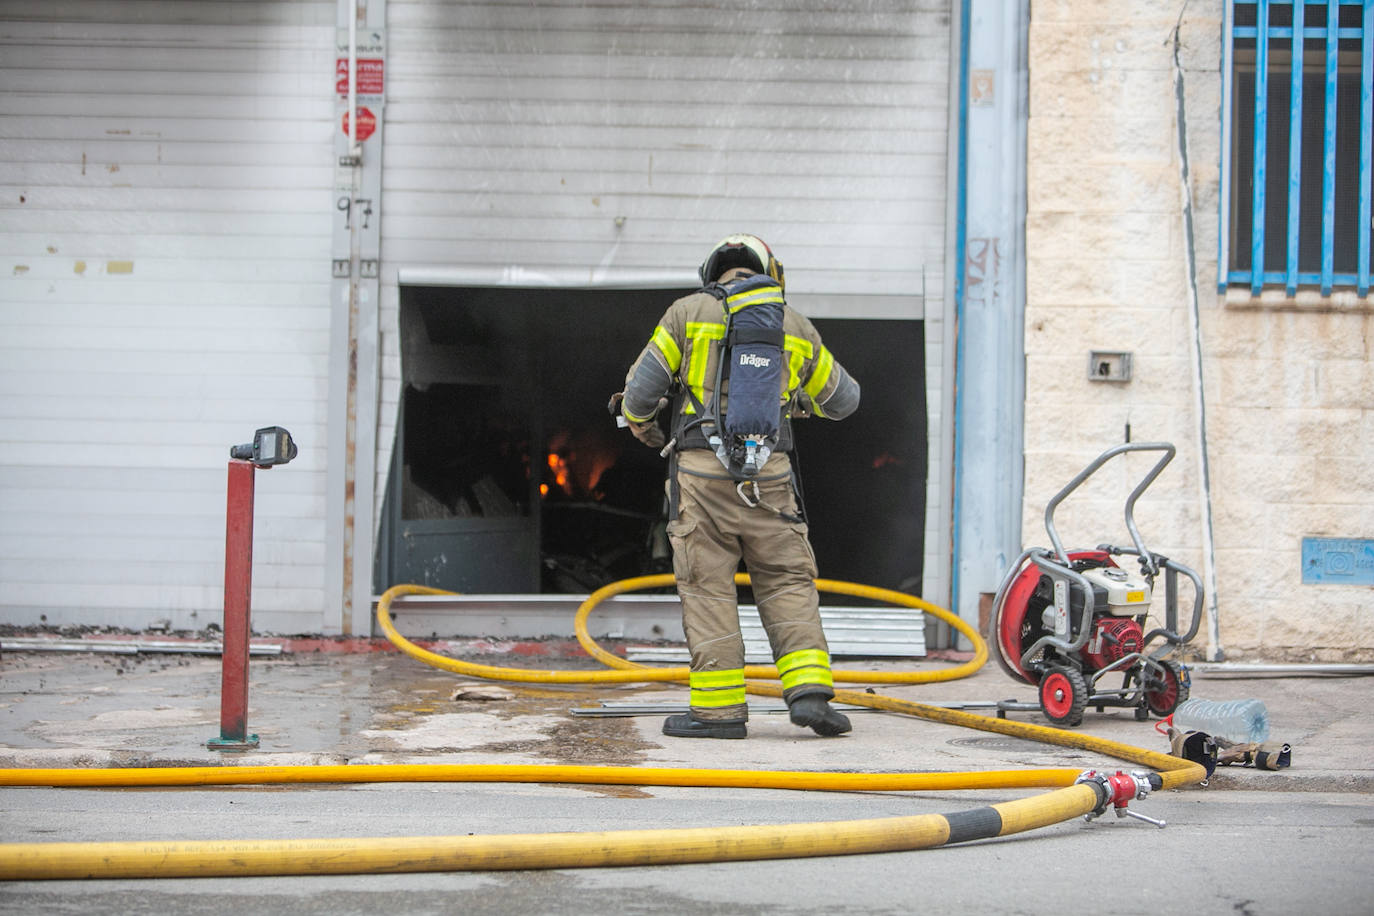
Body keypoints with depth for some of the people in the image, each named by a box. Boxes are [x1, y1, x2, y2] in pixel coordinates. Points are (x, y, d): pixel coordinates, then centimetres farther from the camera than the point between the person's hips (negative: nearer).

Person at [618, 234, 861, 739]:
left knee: (707, 588, 3)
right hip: (769, 475, 2)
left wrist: (643, 427, 22)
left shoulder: (687, 313, 5)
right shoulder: (796, 326, 13)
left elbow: (641, 388, 1)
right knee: (788, 582, 8)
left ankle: (719, 706, 2)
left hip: (702, 470, -2)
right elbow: (843, 398, 24)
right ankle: (809, 691, -3)